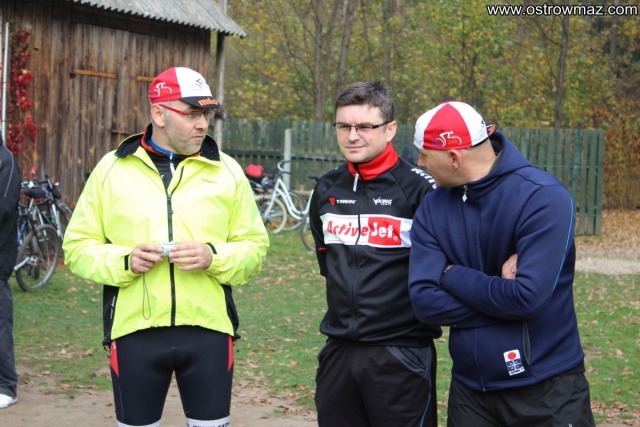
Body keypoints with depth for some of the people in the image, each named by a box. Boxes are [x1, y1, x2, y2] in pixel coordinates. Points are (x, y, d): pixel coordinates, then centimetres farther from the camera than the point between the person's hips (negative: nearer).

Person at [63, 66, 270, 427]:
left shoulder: (227, 171, 5)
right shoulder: (112, 169, 3)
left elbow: (255, 248, 6)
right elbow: (78, 247, 5)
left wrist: (214, 258, -14)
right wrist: (124, 261, -14)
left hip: (208, 331, 0)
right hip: (134, 332, 0)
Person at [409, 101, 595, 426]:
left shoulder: (543, 198, -16)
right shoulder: (432, 209, 0)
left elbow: (528, 298, -25)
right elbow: (424, 300, -9)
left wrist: (453, 275, -12)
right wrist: (503, 301, -18)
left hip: (547, 389, -4)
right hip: (469, 388, 5)